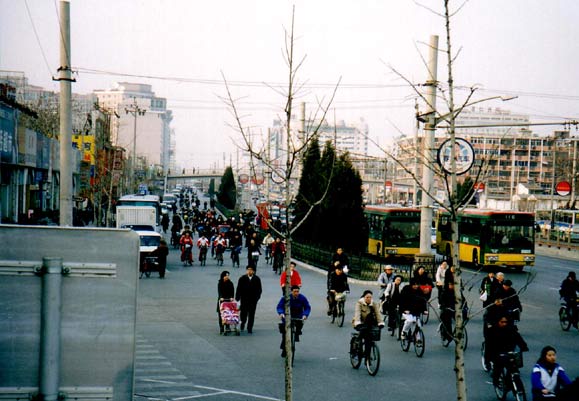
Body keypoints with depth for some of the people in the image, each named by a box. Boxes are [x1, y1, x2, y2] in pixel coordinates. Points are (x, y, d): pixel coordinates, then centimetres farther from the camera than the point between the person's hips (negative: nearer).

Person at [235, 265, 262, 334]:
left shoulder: (257, 279, 1)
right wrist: (237, 299, -3)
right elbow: (238, 289, 0)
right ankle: (242, 323, 34)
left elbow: (259, 290, 6)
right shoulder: (242, 279, -1)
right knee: (243, 313, 5)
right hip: (244, 300, 0)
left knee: (251, 315, 2)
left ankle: (250, 328, 11)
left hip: (253, 300, 0)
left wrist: (257, 297, -5)